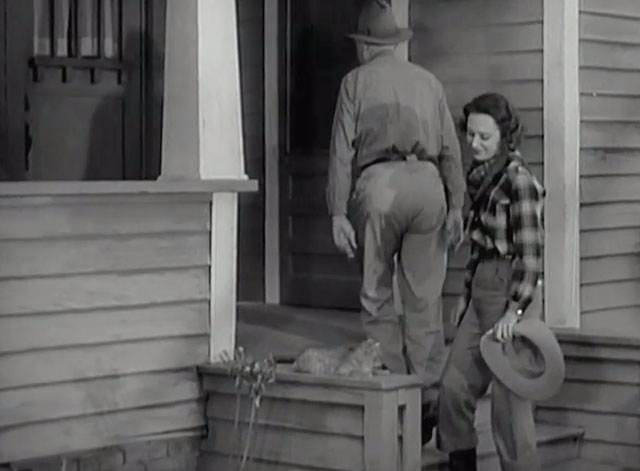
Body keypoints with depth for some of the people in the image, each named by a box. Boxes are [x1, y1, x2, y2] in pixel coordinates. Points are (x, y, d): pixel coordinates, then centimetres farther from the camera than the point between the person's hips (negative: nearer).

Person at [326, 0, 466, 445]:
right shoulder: (427, 80, 18)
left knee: (377, 295, 6)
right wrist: (456, 204, 9)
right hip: (427, 183, 3)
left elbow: (343, 149, 1)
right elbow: (450, 146, 11)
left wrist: (338, 212, -1)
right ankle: (429, 397, 1)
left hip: (379, 183, -2)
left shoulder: (356, 81, 9)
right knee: (425, 296, 4)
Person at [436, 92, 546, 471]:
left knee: (509, 401, -4)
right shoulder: (481, 177, 11)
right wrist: (466, 294, 18)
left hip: (512, 295, -9)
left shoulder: (518, 181, -14)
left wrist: (514, 311, -22)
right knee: (454, 387, 8)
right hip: (481, 292, 9)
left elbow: (530, 254, -18)